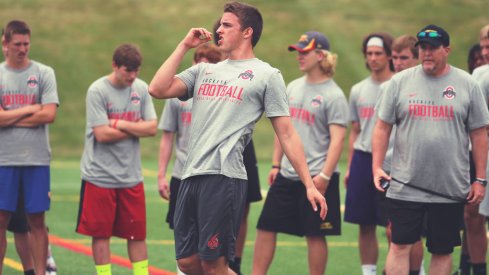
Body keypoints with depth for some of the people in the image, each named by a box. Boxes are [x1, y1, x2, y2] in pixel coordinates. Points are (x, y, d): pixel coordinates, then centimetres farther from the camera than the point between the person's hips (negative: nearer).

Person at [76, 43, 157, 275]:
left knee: (137, 234, 6)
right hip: (100, 175, -4)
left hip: (131, 176, 4)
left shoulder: (141, 88, 5)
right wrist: (136, 128, -5)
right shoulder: (98, 90, -9)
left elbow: (152, 128, -1)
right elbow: (102, 134, -16)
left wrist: (121, 124, -12)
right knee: (101, 233, 3)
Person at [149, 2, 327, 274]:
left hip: (224, 177, -6)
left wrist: (309, 185, -2)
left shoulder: (266, 75, 5)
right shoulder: (204, 71, 20)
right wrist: (185, 46, 11)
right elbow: (158, 89, 7)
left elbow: (287, 134, 3)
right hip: (191, 176, 6)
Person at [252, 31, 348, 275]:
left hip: (316, 177, -7)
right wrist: (276, 165, 14)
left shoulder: (333, 95, -10)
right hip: (287, 174, 7)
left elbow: (337, 139, -14)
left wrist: (325, 176, -20)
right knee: (266, 227, 4)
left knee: (315, 234, 1)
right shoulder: (293, 88, 11)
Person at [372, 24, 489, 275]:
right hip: (405, 186, 0)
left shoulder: (467, 84, 2)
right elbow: (383, 127, 6)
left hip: (451, 188, 0)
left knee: (442, 250, 8)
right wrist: (377, 167, -4)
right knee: (400, 245, -2)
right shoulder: (400, 82, 3)